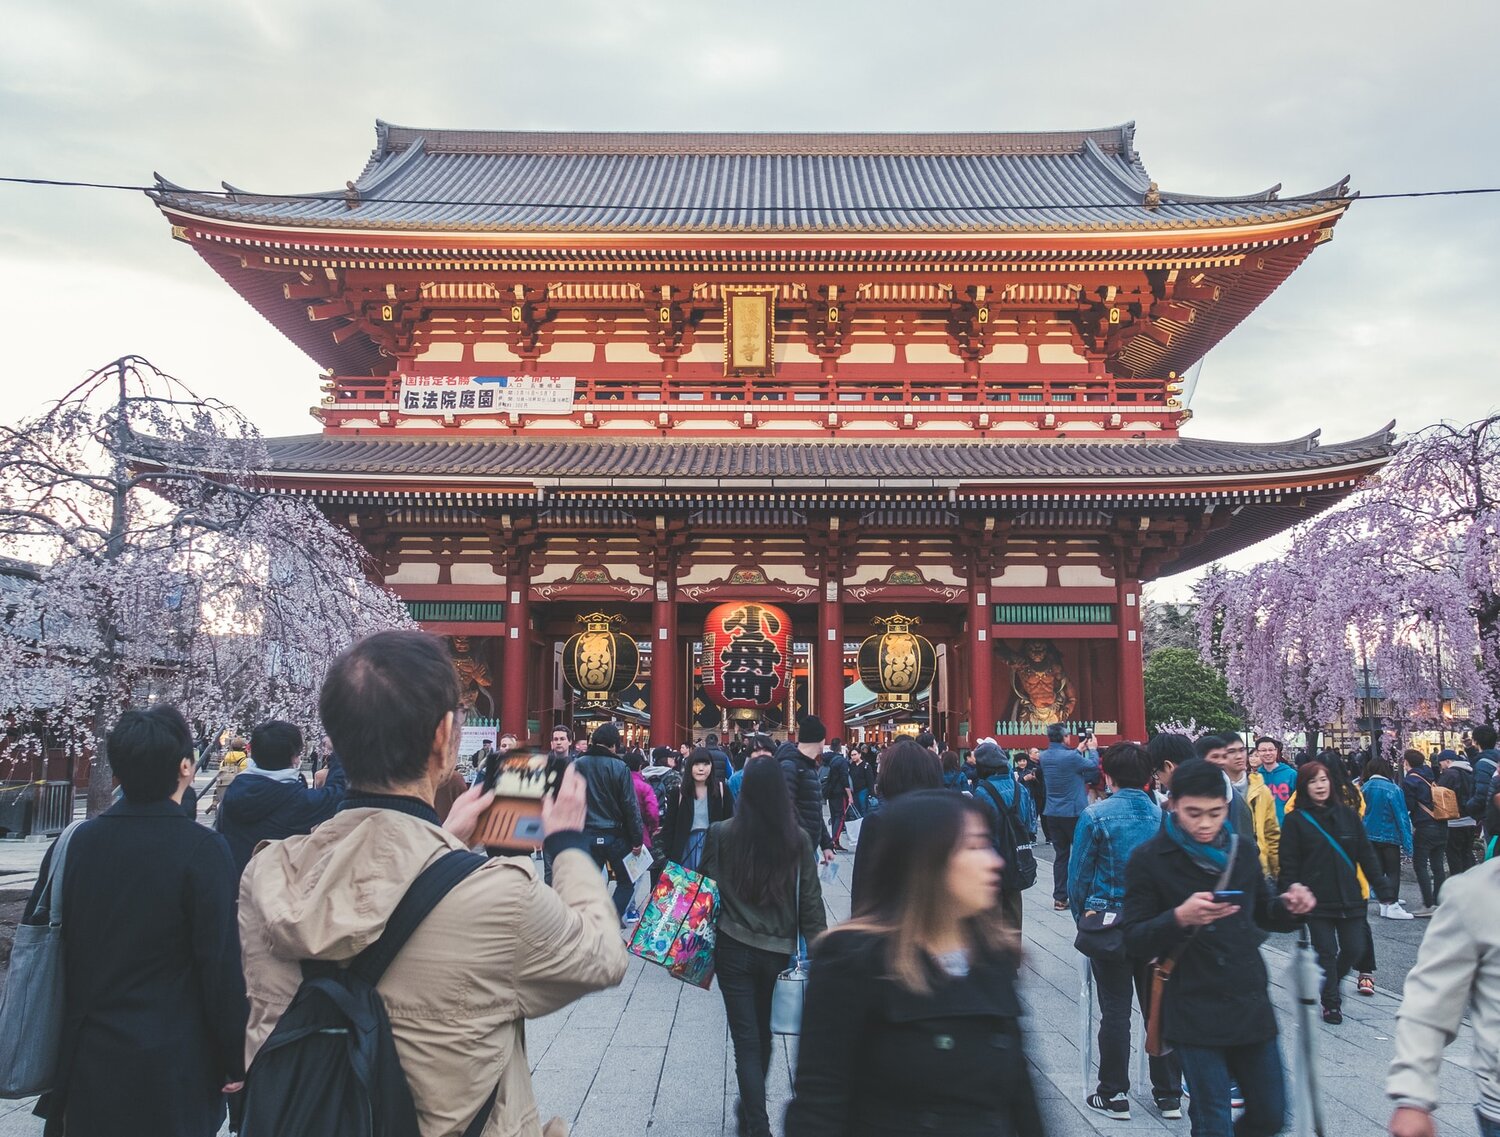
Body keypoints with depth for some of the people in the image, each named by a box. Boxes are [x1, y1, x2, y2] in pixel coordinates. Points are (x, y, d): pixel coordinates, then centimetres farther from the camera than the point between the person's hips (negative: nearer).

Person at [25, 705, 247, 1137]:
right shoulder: (203, 850, -18)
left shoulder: (71, 845, -3)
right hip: (173, 1069, -4)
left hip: (87, 1065, 4)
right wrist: (234, 1061, -5)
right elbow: (221, 965, -17)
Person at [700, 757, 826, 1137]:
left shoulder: (721, 833, -11)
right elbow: (811, 901, -5)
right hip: (779, 950, 2)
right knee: (763, 1032, 23)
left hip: (734, 949, -2)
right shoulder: (798, 839, -8)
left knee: (746, 1039, 7)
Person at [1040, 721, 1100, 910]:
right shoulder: (1071, 757, -18)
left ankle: (1060, 898, 10)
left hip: (1053, 814, 6)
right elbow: (1094, 766, -2)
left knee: (1060, 855, 10)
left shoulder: (1044, 757, 1)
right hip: (1074, 813, -6)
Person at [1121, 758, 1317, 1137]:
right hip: (1195, 1015, -5)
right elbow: (1134, 942, -11)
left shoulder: (1241, 851, 6)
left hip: (1250, 1004, 5)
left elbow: (1262, 915, 21)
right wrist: (1180, 918, -29)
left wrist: (1289, 907, -2)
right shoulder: (1149, 860, -9)